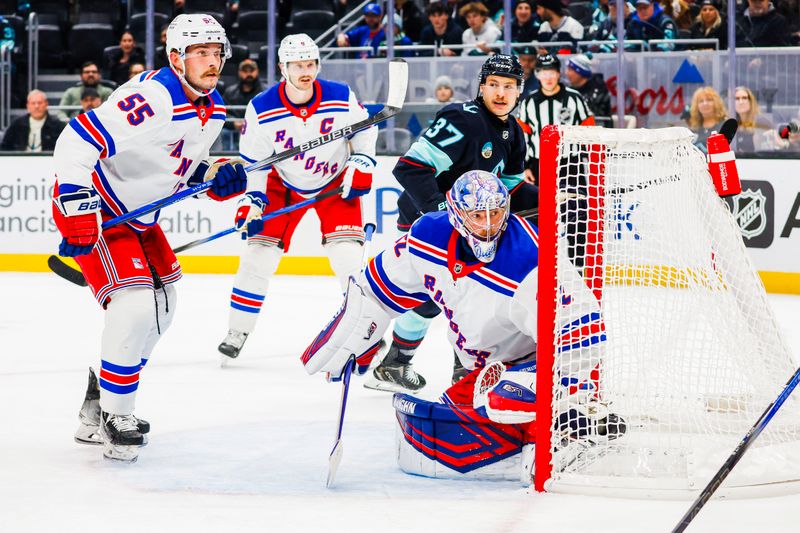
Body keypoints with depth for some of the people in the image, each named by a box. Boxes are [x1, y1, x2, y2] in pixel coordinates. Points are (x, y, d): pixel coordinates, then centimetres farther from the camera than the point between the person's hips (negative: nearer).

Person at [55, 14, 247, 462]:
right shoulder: (152, 101, -30)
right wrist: (78, 209, -39)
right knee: (136, 304, -20)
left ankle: (102, 393, 28)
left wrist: (216, 177, -2)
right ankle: (115, 417, -8)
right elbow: (77, 142, -35)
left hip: (138, 214, 10)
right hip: (93, 209, -10)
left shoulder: (214, 110, 2)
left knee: (162, 307, 14)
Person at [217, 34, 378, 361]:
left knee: (349, 258, -15)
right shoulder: (262, 110, -20)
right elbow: (252, 160, -9)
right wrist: (252, 200, -17)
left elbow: (365, 131, -1)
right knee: (258, 256, -5)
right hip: (284, 185, 1)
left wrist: (361, 166, -11)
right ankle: (237, 333, 7)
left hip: (336, 184, -1)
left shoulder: (342, 98, -20)